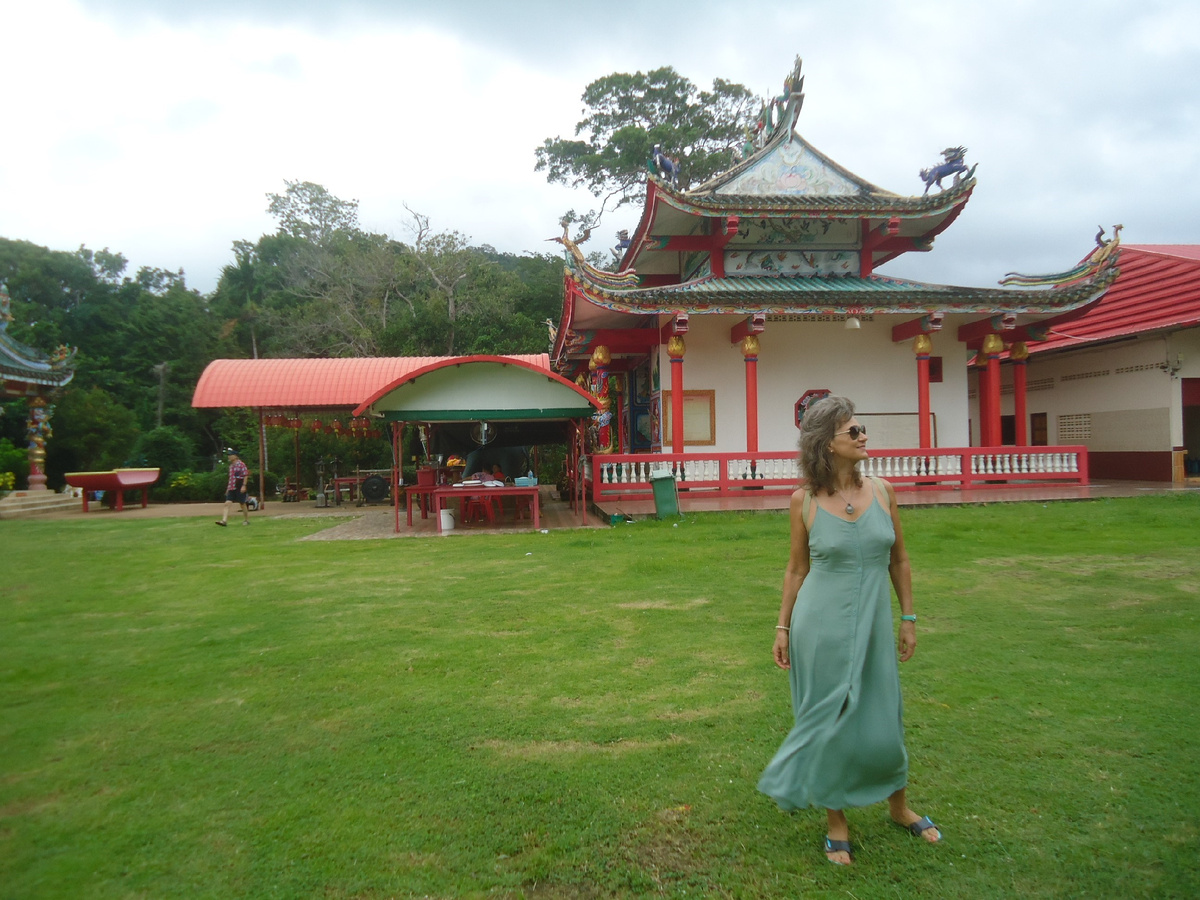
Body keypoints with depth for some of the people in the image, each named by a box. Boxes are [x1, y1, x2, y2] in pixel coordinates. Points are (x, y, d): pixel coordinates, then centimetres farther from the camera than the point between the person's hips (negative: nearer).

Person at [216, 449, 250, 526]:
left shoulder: (241, 464, -8)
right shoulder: (231, 466, 15)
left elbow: (245, 475, -11)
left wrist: (244, 486, -19)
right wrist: (228, 488, 20)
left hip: (239, 488, -7)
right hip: (231, 488, 7)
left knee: (242, 504, 3)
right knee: (227, 503, -6)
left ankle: (247, 520, 17)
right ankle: (224, 521, -13)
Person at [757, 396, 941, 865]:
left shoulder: (882, 491, -1)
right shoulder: (805, 500, -7)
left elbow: (899, 560, 8)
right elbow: (797, 567, 2)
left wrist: (909, 618, 8)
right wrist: (783, 627, 3)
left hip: (873, 626, 2)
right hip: (821, 628, -2)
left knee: (881, 722, 13)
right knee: (830, 724, 9)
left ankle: (899, 806, 40)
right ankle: (836, 821, 30)